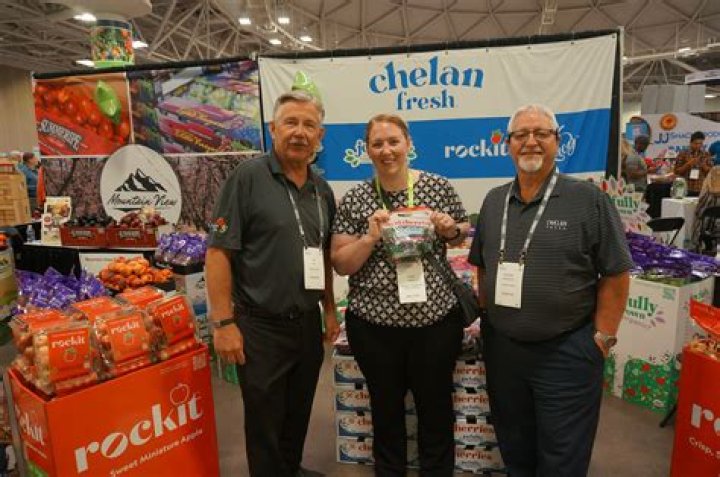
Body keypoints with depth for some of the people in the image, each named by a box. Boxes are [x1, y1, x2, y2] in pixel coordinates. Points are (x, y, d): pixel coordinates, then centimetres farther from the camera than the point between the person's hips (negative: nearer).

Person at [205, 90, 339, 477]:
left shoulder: (322, 190, 7)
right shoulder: (248, 176, -11)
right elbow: (218, 251, -14)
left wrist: (329, 309, 13)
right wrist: (223, 322, -17)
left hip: (308, 324, 6)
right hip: (260, 326, -5)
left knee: (299, 414, 22)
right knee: (264, 421, 12)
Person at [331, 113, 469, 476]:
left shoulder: (439, 187, -2)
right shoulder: (354, 200, -4)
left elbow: (463, 235, 12)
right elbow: (340, 265, -3)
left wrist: (451, 230, -10)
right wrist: (370, 237, -20)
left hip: (436, 318, 1)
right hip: (374, 324, 0)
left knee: (436, 408, 17)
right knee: (386, 409, 19)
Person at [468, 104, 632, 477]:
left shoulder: (588, 200, -8)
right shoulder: (493, 201, 5)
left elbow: (615, 275, -7)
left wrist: (602, 339, -8)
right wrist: (488, 316, 7)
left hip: (567, 352, -4)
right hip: (500, 346, 4)